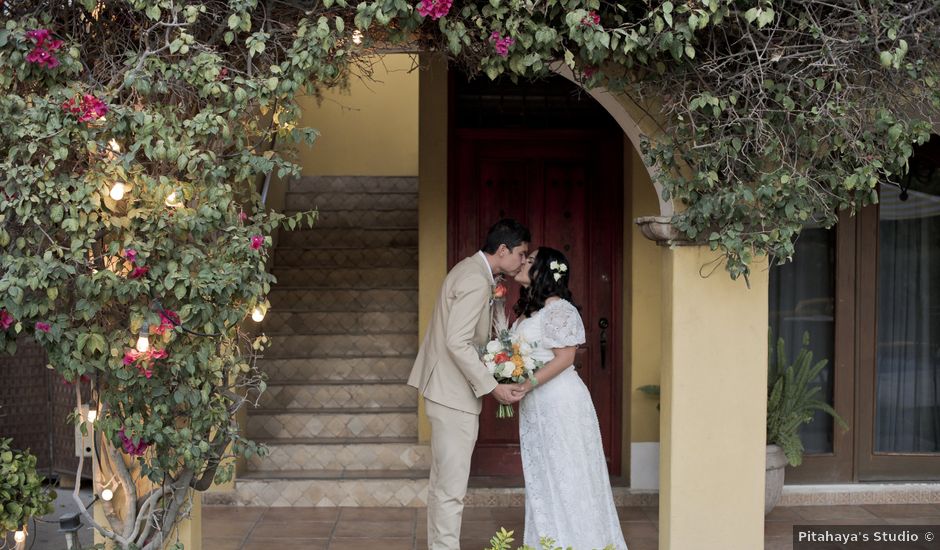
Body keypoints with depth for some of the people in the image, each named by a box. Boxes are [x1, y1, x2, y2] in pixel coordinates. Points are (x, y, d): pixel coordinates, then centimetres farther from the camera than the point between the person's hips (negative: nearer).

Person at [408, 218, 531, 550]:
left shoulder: (472, 269, 13)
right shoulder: (476, 281, -19)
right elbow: (457, 342, -25)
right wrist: (492, 387, -22)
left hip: (448, 388, 11)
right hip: (455, 391, -11)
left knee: (443, 481, 17)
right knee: (452, 487, -6)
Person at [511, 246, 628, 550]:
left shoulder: (559, 309, -13)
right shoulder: (527, 309, 15)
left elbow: (564, 358, -19)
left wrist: (526, 386, -24)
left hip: (559, 403, -9)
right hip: (535, 406, 9)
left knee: (564, 475, -2)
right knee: (542, 478, 12)